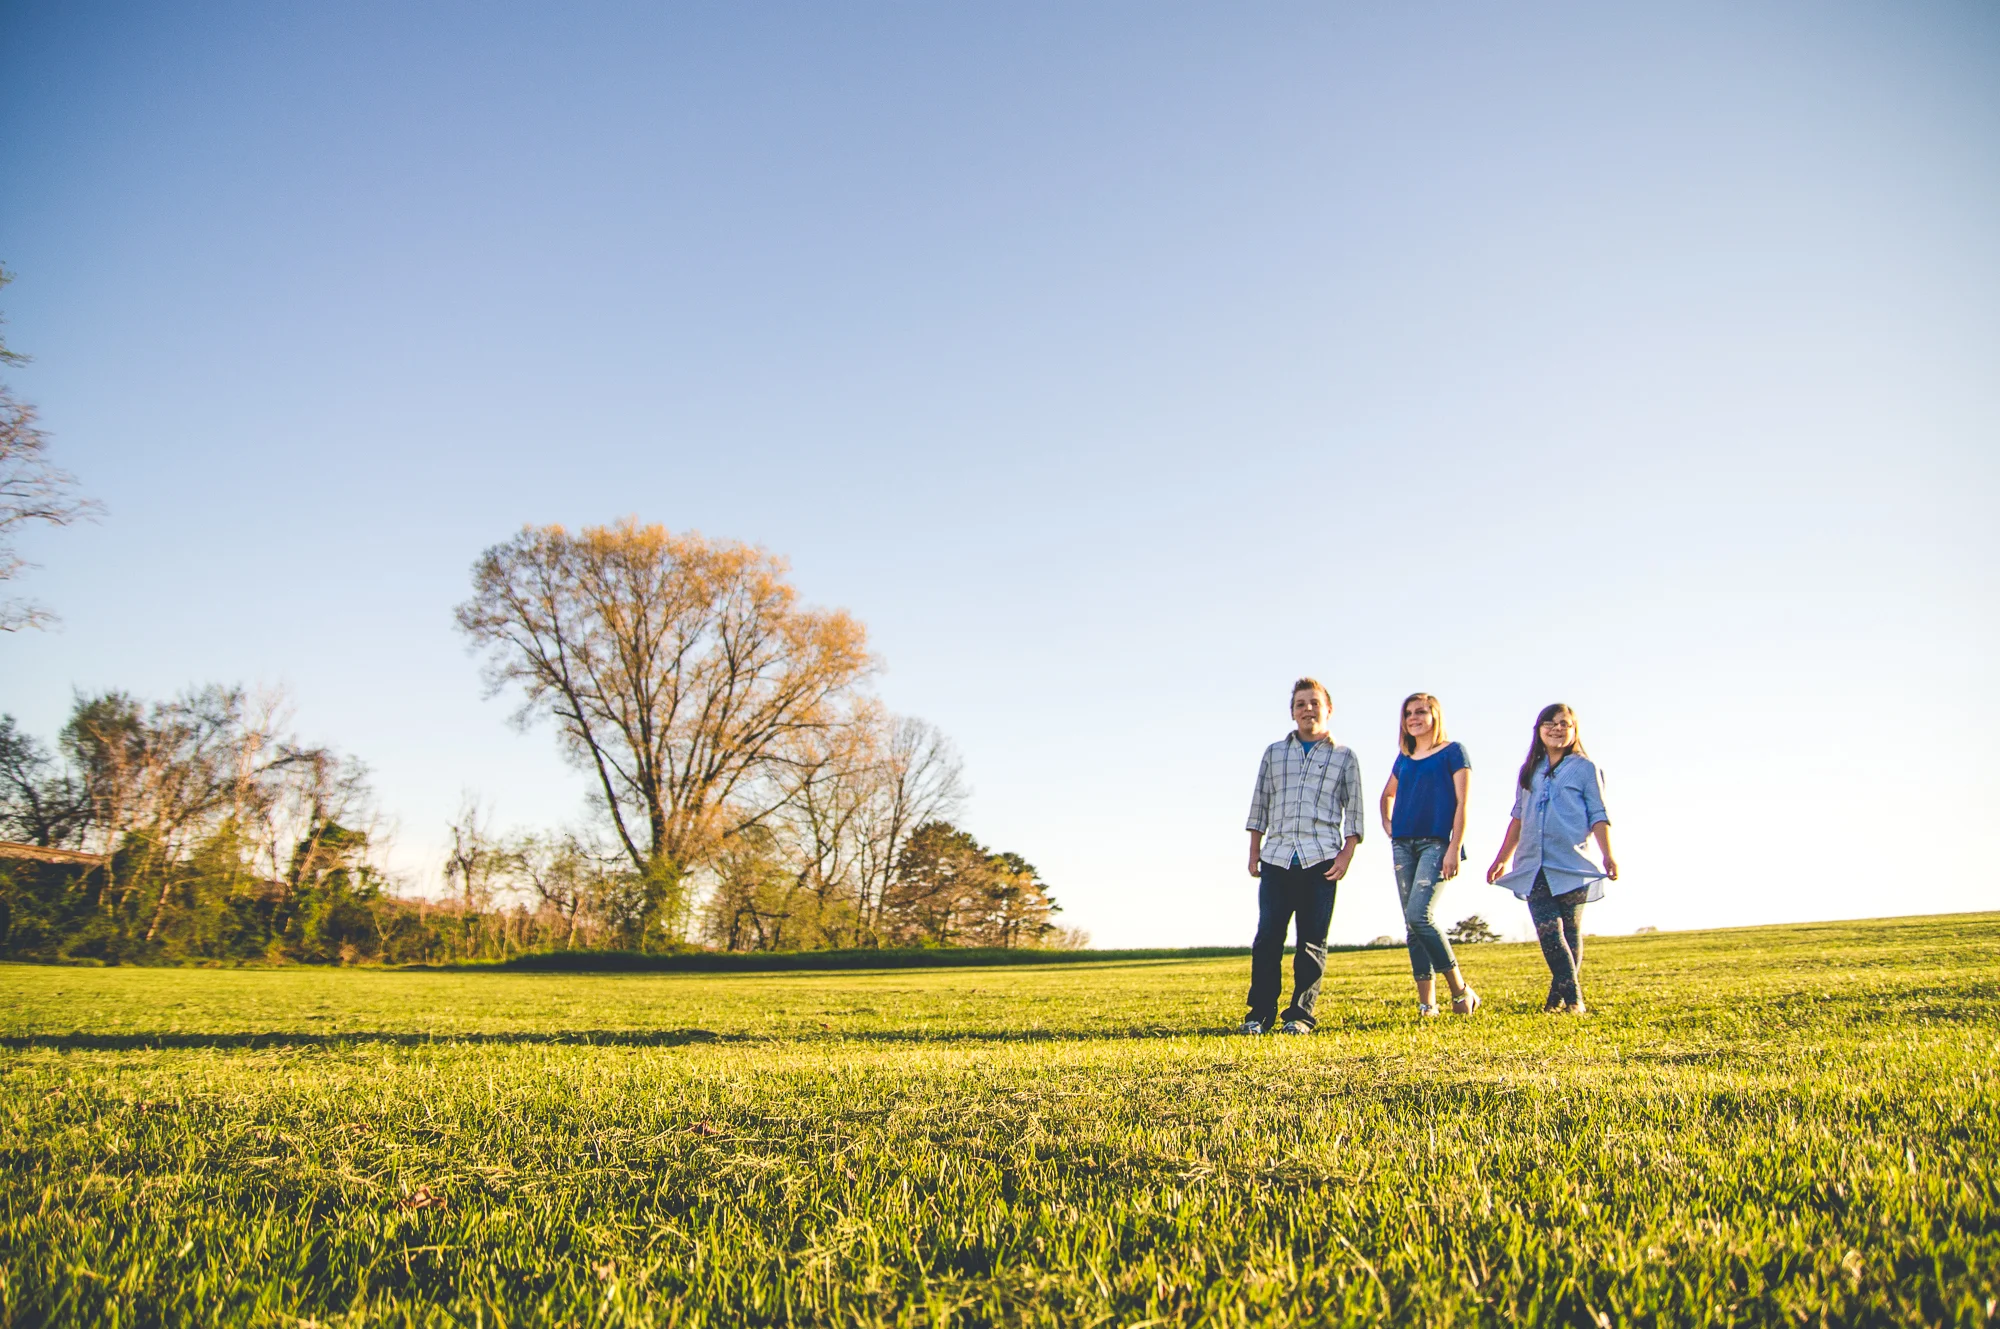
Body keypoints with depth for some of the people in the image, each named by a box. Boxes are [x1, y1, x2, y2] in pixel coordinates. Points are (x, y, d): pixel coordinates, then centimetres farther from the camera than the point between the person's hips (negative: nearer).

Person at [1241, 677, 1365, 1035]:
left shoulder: (1344, 757, 12)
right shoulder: (1274, 753, 16)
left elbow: (1353, 811, 8)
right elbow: (1260, 805, 16)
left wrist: (1346, 855, -4)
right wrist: (1254, 853, 9)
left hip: (1321, 861, -1)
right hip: (1277, 857, 1)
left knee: (1313, 941, -1)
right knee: (1268, 936, -4)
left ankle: (1300, 1015, 5)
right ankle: (1260, 1013, 1)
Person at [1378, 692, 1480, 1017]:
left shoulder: (1452, 752, 2)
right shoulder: (1404, 758, 18)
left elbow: (1461, 803, -6)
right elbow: (1387, 794, 35)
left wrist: (1454, 848, -14)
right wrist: (1387, 822, 16)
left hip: (1436, 842, -6)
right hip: (1403, 844, 6)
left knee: (1420, 914, -20)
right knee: (1412, 923, 1)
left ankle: (1461, 990, -5)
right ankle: (1427, 1003, 3)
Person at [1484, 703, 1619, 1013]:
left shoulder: (1585, 768, 6)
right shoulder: (1528, 771, 17)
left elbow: (1598, 816, 1)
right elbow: (1518, 817, 21)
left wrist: (1608, 856, -11)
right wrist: (1501, 859, 19)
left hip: (1572, 865, -3)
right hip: (1534, 866, 3)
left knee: (1570, 933, 1)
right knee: (1548, 932, -9)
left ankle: (1559, 997, 9)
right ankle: (1573, 996, -8)